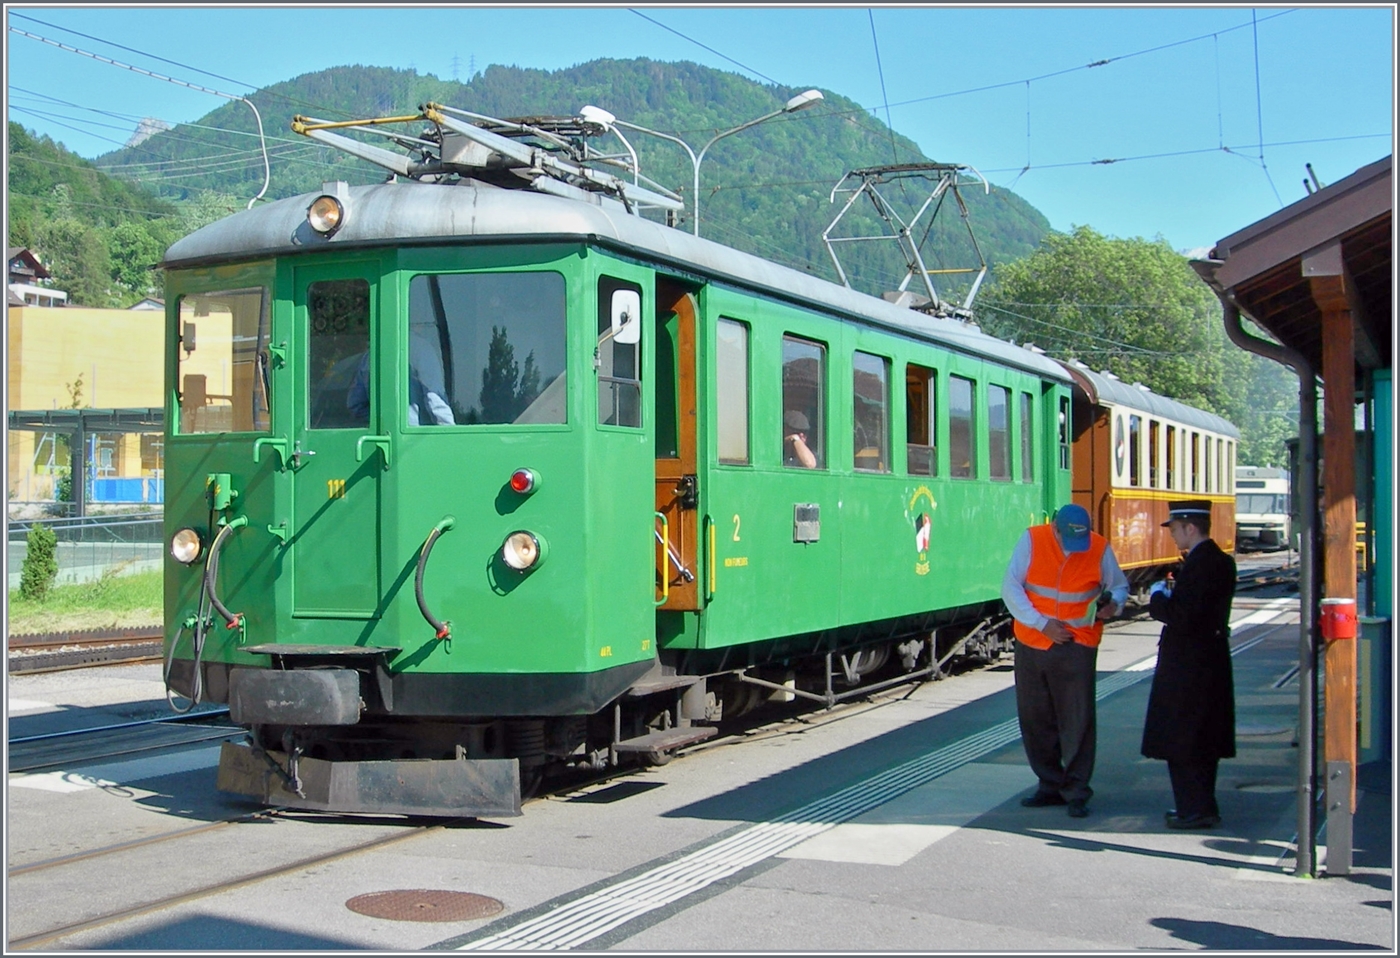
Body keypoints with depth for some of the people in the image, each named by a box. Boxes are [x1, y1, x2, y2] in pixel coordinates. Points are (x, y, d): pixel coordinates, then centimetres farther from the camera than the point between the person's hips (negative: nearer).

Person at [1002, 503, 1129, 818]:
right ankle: (1050, 785, 21)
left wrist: (1114, 604, -14)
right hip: (1032, 644, 2)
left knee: (1078, 720, -6)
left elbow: (1119, 585, 10)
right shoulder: (1032, 540, -5)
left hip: (1077, 647, -2)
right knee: (1035, 719, 8)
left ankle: (1076, 792, 4)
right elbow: (1010, 587, -5)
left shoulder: (1100, 549, -4)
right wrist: (1042, 623, -13)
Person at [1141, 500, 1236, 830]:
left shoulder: (1199, 564, -20)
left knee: (1180, 741, -2)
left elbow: (1180, 616, -25)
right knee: (1203, 740, 15)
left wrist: (1158, 597, -9)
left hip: (1188, 667, -10)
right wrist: (1170, 596, 7)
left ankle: (1195, 809, 1)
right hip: (1210, 662, 10)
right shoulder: (1221, 561, 10)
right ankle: (1202, 806, 23)